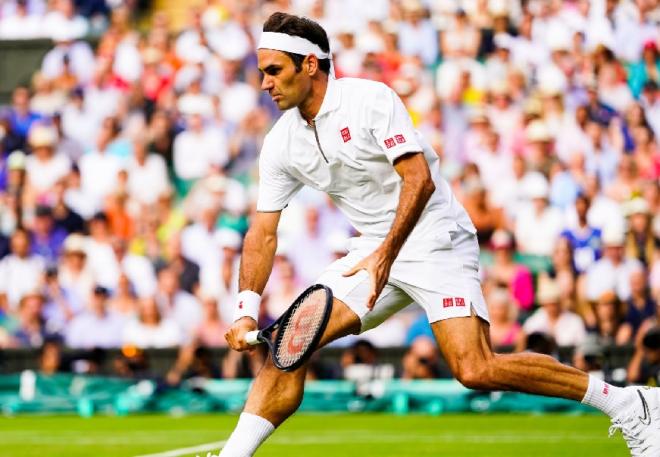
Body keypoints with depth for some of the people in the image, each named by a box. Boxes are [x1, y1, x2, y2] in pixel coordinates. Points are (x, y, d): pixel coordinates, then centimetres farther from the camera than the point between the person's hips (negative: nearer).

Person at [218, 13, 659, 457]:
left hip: (435, 241, -7)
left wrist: (385, 255, -31)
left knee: (476, 370, -20)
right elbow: (264, 231, 5)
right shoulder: (280, 144, 4)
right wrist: (247, 311, -8)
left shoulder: (370, 99, -15)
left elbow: (419, 179, -22)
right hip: (373, 252, 7)